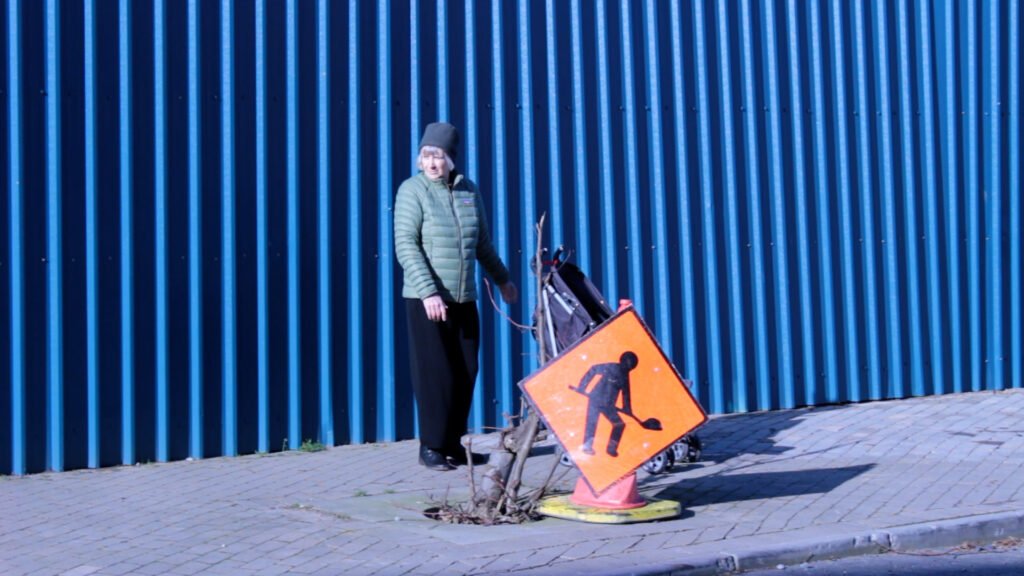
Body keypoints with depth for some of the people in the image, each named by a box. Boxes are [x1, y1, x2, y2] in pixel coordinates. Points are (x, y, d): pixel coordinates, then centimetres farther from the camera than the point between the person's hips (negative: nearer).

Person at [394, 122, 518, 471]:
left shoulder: (468, 190, 9)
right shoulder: (413, 190, -6)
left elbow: (482, 243, 21)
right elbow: (405, 246, -13)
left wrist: (502, 279, 25)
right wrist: (428, 292, -21)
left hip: (464, 299, 5)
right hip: (425, 300, -5)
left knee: (466, 373, 6)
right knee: (435, 373, -5)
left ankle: (453, 443, 18)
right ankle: (431, 447, 5)